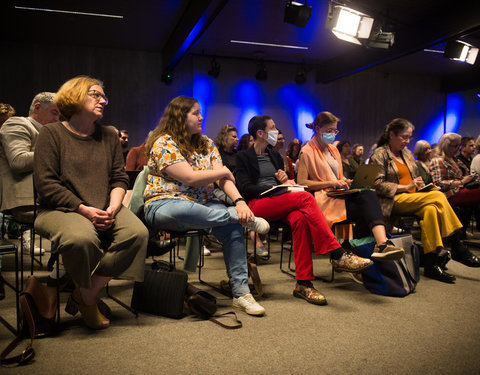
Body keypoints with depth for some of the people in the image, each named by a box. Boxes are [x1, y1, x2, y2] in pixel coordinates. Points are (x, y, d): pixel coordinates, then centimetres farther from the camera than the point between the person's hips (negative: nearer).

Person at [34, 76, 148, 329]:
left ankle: (86, 294, -6)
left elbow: (119, 178, 11)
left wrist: (113, 206, -10)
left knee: (137, 233, -24)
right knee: (81, 238, -37)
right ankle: (88, 302, -5)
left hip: (104, 210, 4)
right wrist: (84, 209, -18)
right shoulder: (52, 133, 1)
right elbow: (46, 183, -8)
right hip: (60, 209, -4)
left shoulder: (109, 135, 15)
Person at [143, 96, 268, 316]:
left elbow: (223, 179, 3)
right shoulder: (164, 143, -6)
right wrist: (223, 171, -3)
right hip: (165, 205, -5)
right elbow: (190, 178, -17)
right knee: (181, 211, -43)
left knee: (233, 228, -25)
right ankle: (242, 216, -23)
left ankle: (241, 293, -16)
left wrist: (239, 200, -17)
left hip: (202, 204, 6)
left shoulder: (206, 144, 15)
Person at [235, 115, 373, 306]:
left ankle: (303, 282, -32)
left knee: (300, 218, -33)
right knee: (306, 198, -29)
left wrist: (286, 180, 1)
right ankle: (337, 255, -31)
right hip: (257, 204, -5)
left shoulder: (274, 155, 25)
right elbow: (245, 188, -5)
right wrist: (276, 187, -13)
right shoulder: (243, 156, 8)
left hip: (279, 204, 5)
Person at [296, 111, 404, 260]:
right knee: (367, 209, -28)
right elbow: (301, 183, -10)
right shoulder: (307, 152, -1)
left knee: (369, 194, -28)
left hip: (339, 195, 6)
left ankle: (382, 244, -41)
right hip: (324, 199, -6)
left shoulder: (334, 150, 25)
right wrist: (331, 183, -14)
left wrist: (343, 181, 7)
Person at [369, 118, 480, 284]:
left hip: (412, 199, 7)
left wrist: (418, 184, 5)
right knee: (438, 196, -25)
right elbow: (378, 184, -11)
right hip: (394, 201, -7)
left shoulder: (407, 154, 23)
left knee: (431, 209, -27)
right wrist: (406, 187, -15)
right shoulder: (380, 155, -1)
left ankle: (431, 262, -26)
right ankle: (458, 248, -19)